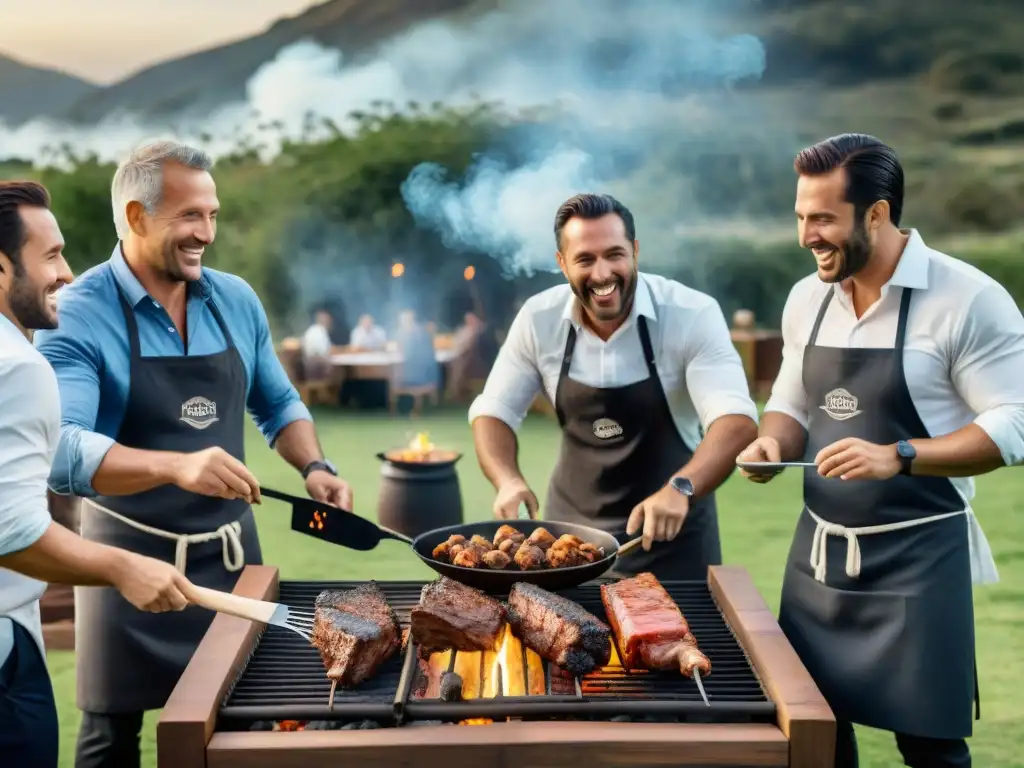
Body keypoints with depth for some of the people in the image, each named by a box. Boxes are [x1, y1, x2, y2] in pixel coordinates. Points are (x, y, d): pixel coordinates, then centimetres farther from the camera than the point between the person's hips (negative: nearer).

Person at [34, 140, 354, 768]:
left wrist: (314, 468, -5)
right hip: (130, 558, -4)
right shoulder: (78, 315, -16)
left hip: (232, 548, 5)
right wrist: (175, 465, -43)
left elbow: (278, 404, 13)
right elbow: (62, 449, -28)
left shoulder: (236, 300, 1)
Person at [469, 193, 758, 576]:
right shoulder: (538, 320, -10)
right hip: (571, 524, 3)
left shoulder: (693, 315, -19)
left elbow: (737, 420, -28)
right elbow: (493, 411, -1)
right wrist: (508, 481, -20)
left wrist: (680, 489, -45)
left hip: (670, 531, -2)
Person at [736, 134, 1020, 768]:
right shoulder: (806, 299, 5)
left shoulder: (969, 299, -14)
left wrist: (898, 457, -26)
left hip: (918, 555, -6)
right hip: (819, 550, 6)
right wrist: (773, 444, -6)